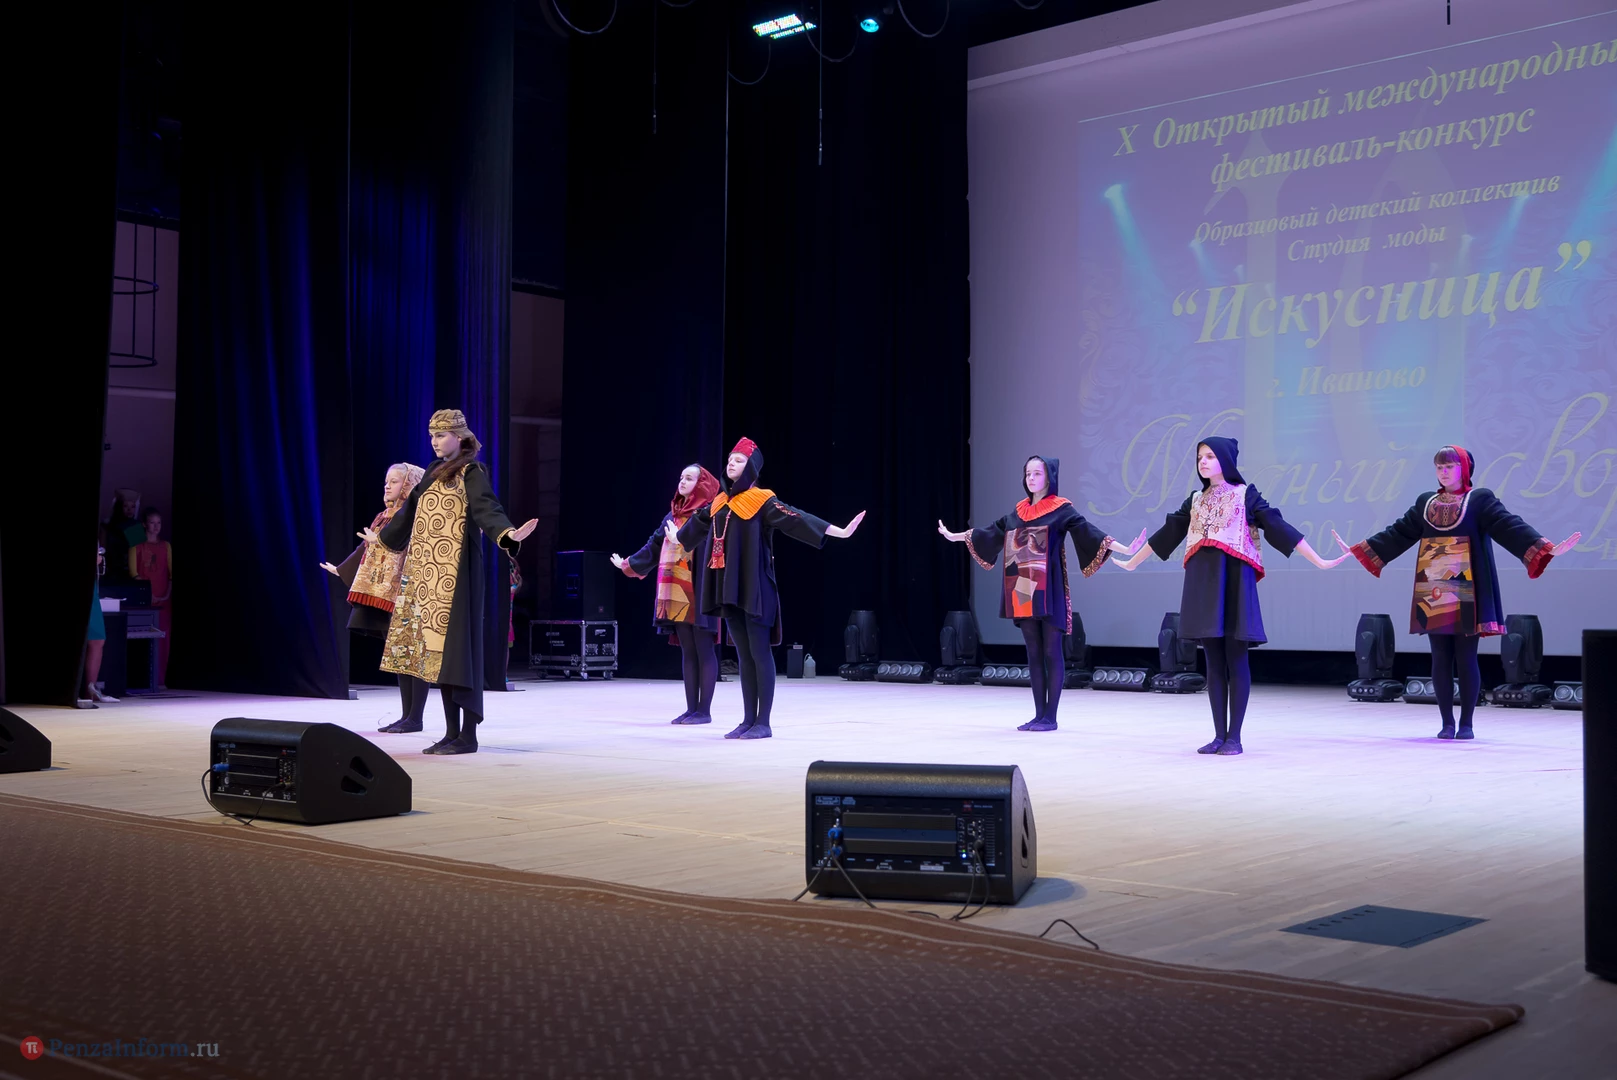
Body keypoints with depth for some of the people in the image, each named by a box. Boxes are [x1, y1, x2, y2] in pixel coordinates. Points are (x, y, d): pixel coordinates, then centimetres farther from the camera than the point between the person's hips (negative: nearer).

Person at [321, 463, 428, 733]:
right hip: (380, 596, 8)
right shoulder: (382, 518, 17)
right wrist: (340, 569, 37)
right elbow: (365, 548, 28)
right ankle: (406, 714, 13)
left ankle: (415, 718, -1)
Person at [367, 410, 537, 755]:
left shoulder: (472, 471, -5)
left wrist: (508, 533, -41)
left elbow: (486, 507, -21)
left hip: (455, 571, -8)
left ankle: (468, 735, -6)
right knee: (436, 648, 6)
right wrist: (381, 536, 43)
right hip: (427, 571, 8)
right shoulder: (434, 472, 19)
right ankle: (451, 732, 11)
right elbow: (410, 510, 31)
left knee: (456, 645, -9)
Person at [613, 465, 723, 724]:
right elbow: (654, 547, 22)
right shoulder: (672, 516, 17)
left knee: (704, 649, -2)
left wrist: (683, 540, -33)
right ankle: (691, 708, 13)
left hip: (699, 593, -7)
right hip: (677, 593, 7)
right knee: (687, 650, 9)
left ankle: (704, 710, 1)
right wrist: (629, 564, 23)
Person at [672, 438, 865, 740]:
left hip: (754, 589, -7)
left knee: (759, 652, -3)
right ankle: (748, 720, 14)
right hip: (729, 588, 7)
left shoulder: (762, 500, -7)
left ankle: (764, 723, 1)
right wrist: (677, 538, 52)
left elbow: (795, 518, -18)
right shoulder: (720, 501, 14)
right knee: (743, 654, 9)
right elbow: (699, 522, 34)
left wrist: (839, 531, -29)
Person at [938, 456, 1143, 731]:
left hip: (1048, 592, -6)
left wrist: (1125, 549, -25)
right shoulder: (1017, 512, 13)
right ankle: (1038, 714, 12)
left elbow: (1089, 533, -13)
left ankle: (1050, 717, 1)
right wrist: (955, 536, 34)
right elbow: (991, 533, 25)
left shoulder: (1061, 510, -3)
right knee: (1033, 653, 7)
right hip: (1024, 592, 6)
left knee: (1051, 652, -3)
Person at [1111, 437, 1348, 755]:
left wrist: (1319, 561, -10)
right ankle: (1219, 734, 10)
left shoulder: (1245, 495, 1)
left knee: (1235, 660, -3)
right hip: (1204, 583, 5)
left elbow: (1278, 527, -4)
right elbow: (1167, 533, 22)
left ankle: (1234, 736, 2)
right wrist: (1132, 562, 27)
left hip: (1234, 581, -4)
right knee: (1214, 661, 5)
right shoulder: (1196, 501, 16)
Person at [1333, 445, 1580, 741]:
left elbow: (1509, 527, -9)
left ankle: (1466, 723, 7)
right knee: (1441, 658, 4)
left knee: (1466, 659, -2)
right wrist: (1360, 549, 15)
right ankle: (1447, 723, 11)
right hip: (1435, 593, 4)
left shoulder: (1480, 499, 1)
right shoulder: (1426, 502, 15)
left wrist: (1546, 548, -22)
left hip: (1467, 593, -4)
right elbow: (1398, 534, 17)